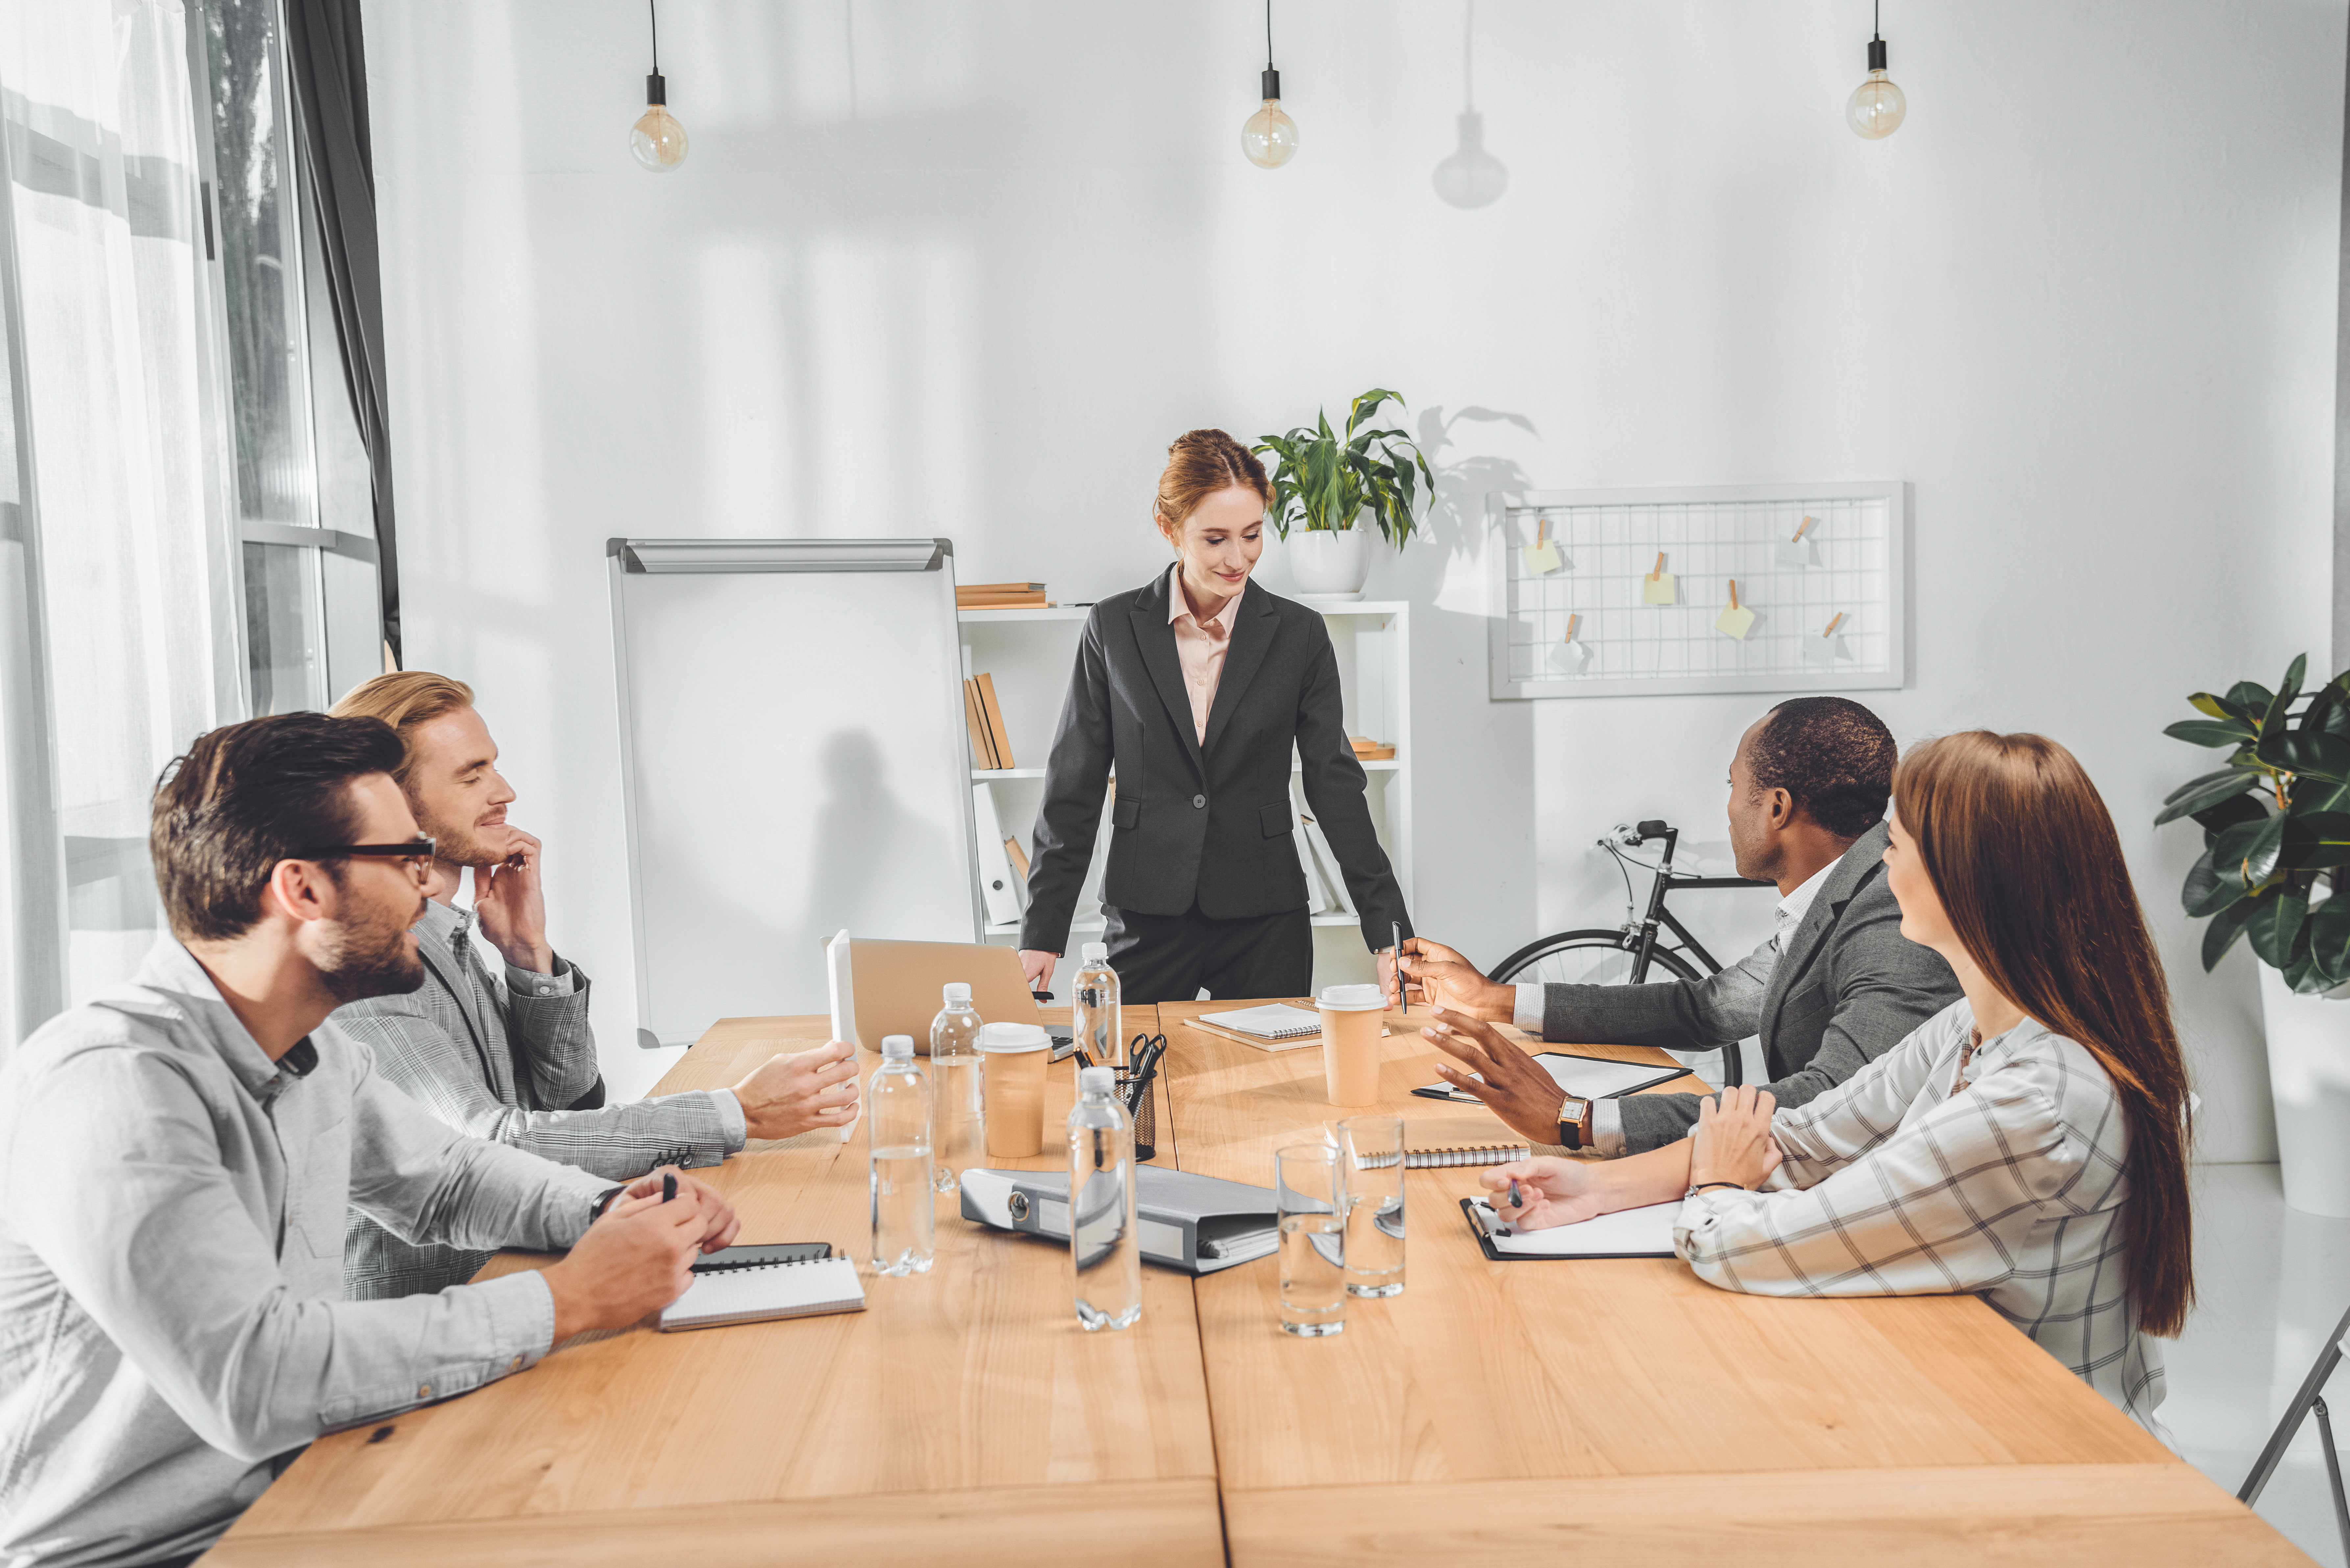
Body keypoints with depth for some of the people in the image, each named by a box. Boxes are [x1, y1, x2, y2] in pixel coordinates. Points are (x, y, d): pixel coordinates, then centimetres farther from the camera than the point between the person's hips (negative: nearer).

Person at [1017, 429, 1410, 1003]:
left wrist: (1390, 930, -4)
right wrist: (1043, 932, 0)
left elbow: (1334, 783, 1)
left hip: (1266, 920, 0)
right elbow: (1074, 787, 3)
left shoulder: (1299, 634, 0)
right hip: (1146, 917, 0)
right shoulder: (1114, 629, 0)